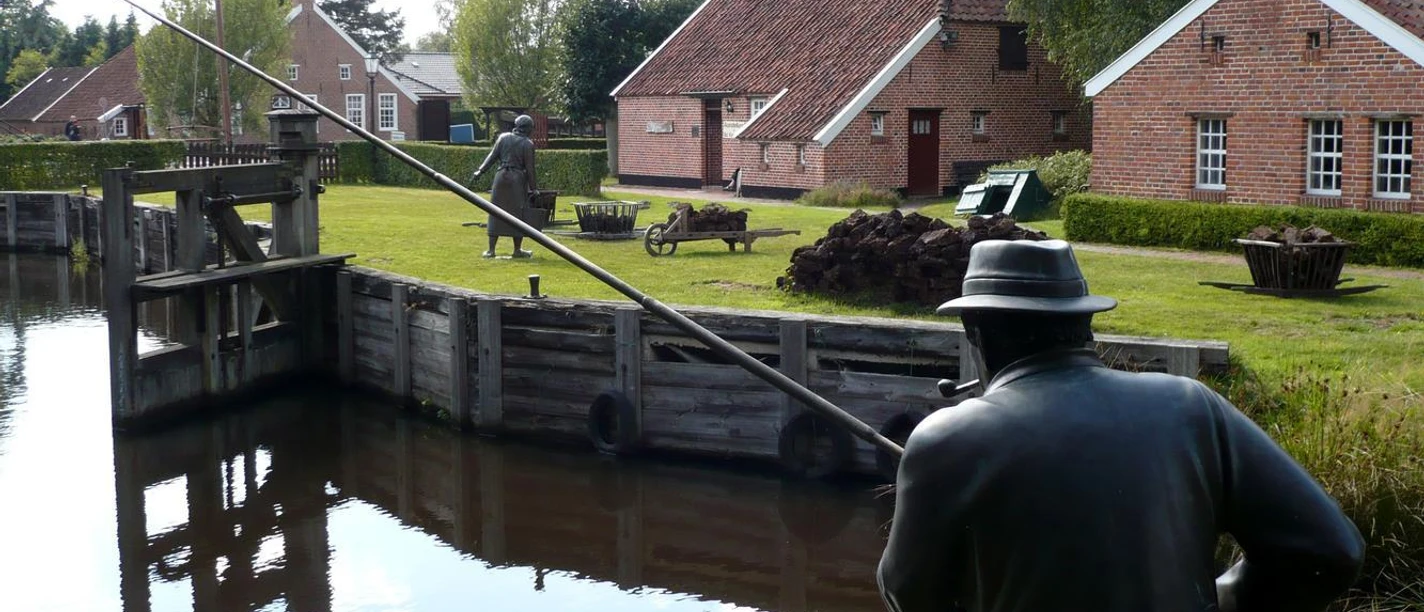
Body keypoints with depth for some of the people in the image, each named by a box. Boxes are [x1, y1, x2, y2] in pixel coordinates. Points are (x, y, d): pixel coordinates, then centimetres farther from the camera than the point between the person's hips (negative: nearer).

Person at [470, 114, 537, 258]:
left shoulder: (503, 137, 5)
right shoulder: (528, 144, -5)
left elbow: (492, 156, 2)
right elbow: (529, 168, -5)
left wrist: (480, 171, 6)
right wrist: (532, 188, 1)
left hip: (501, 177, 3)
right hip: (518, 180, -3)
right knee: (518, 215, 5)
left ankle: (491, 249, 7)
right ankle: (517, 250, 9)